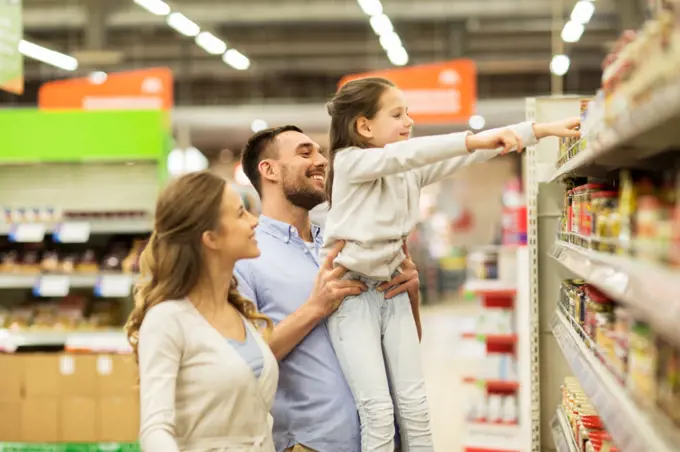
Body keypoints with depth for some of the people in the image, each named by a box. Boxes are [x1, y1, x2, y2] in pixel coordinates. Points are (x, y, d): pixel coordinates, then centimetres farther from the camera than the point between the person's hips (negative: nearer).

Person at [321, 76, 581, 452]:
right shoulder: (350, 161, -12)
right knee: (378, 409, -9)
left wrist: (543, 129, -7)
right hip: (352, 292, -6)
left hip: (392, 291, 6)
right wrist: (475, 139, -39)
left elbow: (464, 156, 0)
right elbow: (405, 153, -29)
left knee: (414, 404, 4)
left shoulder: (411, 171, 6)